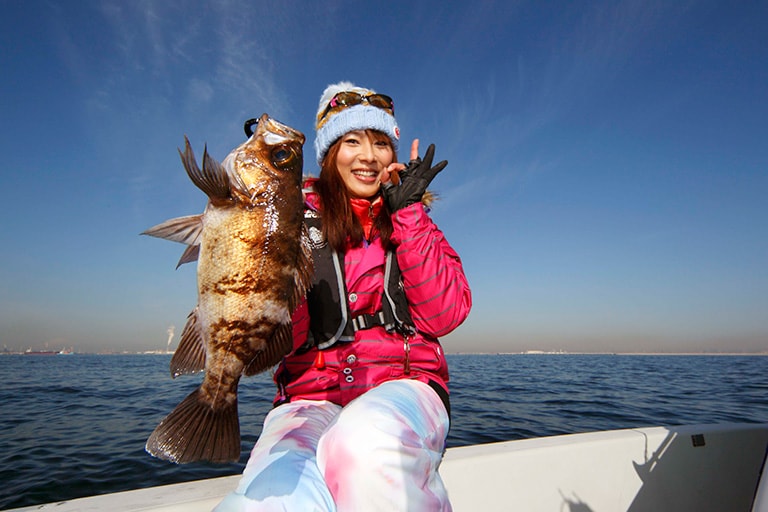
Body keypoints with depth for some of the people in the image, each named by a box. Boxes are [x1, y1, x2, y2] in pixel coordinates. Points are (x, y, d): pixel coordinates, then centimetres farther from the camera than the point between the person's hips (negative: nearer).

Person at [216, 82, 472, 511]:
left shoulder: (412, 222, 14)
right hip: (311, 399, -1)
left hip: (402, 385, 2)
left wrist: (407, 212, -4)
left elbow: (443, 316, -3)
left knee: (364, 448, -34)